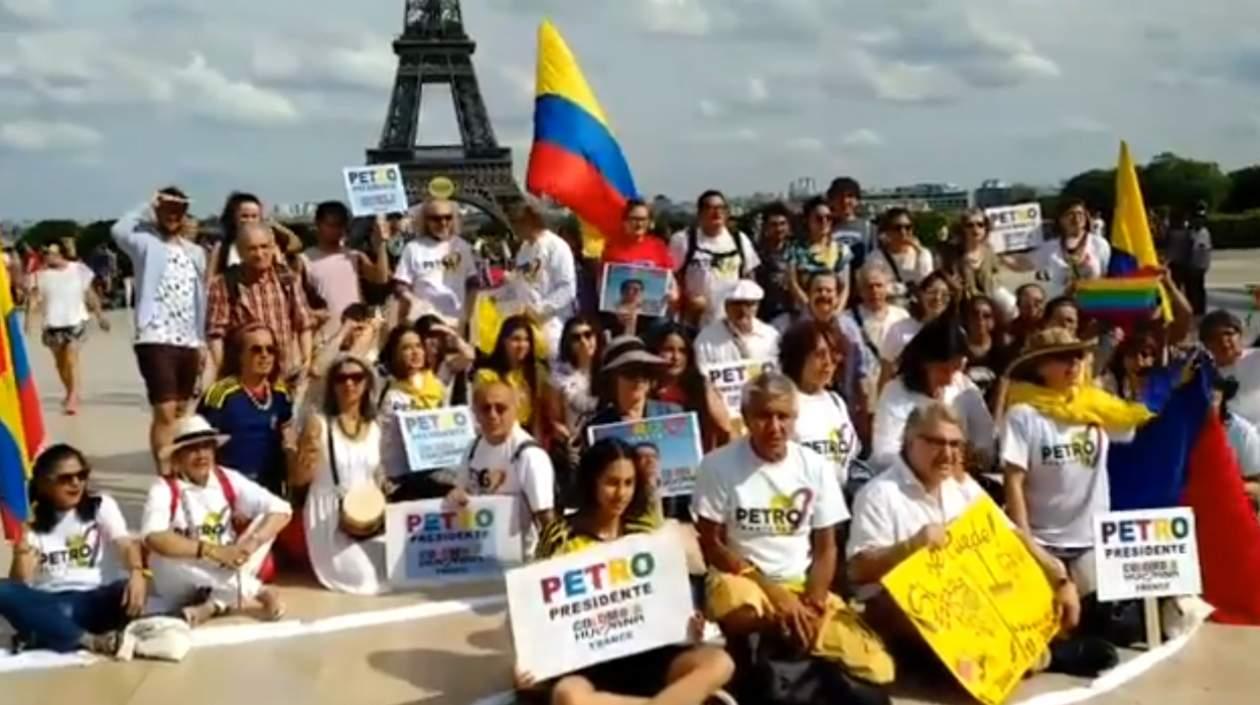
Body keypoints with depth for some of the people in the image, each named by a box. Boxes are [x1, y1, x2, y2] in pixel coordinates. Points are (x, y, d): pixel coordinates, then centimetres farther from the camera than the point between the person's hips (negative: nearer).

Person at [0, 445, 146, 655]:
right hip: (48, 606, 2)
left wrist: (137, 573, -31)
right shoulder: (32, 523, 11)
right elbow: (21, 584, 2)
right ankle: (89, 640, -35)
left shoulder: (102, 505, 9)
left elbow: (126, 544, -10)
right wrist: (22, 538, -9)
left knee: (129, 590, -32)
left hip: (94, 602, -2)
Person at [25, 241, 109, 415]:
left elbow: (90, 294, 5)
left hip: (75, 320, -3)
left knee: (71, 359, -15)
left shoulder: (78, 269, -3)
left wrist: (99, 315, 7)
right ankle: (70, 394, 33)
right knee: (60, 361, 15)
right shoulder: (41, 274, -2)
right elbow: (34, 295, -9)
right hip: (52, 323, 3)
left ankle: (73, 398, -15)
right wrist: (28, 316, -22)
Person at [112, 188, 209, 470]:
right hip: (156, 340, -6)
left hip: (188, 342, 6)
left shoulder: (195, 252, 15)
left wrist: (202, 342, 14)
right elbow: (118, 231, -24)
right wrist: (148, 207, -10)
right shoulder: (146, 243, -2)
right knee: (165, 413, -11)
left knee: (180, 412, 15)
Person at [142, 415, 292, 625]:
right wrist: (214, 551, -35)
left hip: (227, 571, 3)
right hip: (183, 588, -3)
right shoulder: (164, 489, -13)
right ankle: (256, 594, -27)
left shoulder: (229, 480, -3)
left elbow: (281, 509, -10)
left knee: (266, 518, -12)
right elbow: (154, 538, -31)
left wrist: (251, 544, -27)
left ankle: (216, 605, -24)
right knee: (165, 553, -33)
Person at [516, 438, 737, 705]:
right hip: (586, 659, -3)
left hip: (644, 650, 3)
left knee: (719, 663, -23)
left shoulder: (646, 530, 9)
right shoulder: (563, 535, -2)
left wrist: (686, 623, -4)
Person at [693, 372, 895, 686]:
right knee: (738, 601, -42)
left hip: (802, 585, 4)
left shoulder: (816, 467, 2)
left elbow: (826, 548, 6)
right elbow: (711, 545, -7)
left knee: (874, 667, -17)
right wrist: (772, 592, -15)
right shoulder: (719, 466, -7)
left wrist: (813, 604, -12)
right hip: (742, 581, -3)